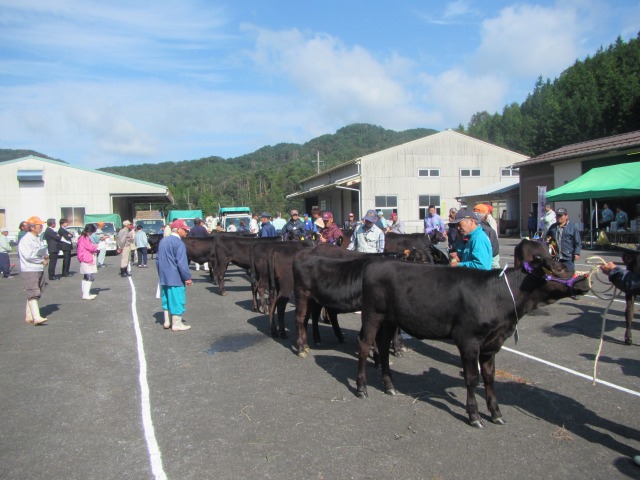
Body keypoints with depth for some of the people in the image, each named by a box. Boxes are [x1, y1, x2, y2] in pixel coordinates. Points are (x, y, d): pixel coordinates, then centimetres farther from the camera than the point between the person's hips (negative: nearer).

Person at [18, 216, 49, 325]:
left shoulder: (39, 239, 14)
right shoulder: (25, 240, -12)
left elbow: (44, 251, 23)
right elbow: (29, 256, -20)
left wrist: (45, 257, 0)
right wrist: (42, 261, -9)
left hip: (39, 269, 9)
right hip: (29, 271, -9)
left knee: (34, 294, 12)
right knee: (33, 293, -12)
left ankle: (28, 316, 20)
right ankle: (36, 317, -16)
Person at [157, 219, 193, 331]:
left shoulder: (163, 241, 11)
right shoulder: (179, 243, -16)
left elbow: (158, 259, 17)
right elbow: (181, 263, -19)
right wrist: (187, 277, -14)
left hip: (164, 277, 9)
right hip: (175, 278, -9)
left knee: (167, 299, 17)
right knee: (177, 300, 0)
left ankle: (167, 322, 26)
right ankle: (176, 324, 7)